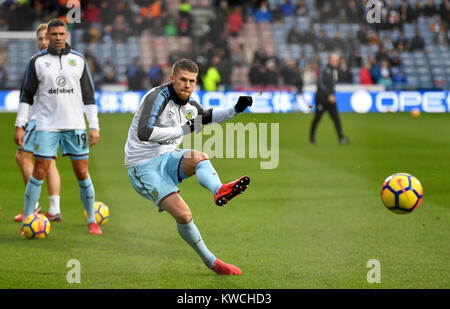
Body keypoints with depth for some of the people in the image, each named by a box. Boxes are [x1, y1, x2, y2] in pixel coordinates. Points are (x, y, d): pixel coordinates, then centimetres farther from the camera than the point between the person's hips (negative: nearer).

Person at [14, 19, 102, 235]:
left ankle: (91, 221, 14)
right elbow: (26, 95, 6)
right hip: (47, 126, -1)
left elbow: (89, 96, 9)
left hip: (75, 126, 1)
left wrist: (94, 126, 4)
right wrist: (20, 125, -1)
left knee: (82, 172, 2)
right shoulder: (37, 61, 2)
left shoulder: (79, 60, 7)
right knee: (39, 172, -4)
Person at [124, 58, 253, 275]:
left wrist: (236, 109, 13)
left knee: (200, 158, -27)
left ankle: (219, 191, -57)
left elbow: (206, 117, 29)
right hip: (143, 166, -7)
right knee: (183, 215, -20)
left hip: (167, 159, 7)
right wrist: (184, 130, -29)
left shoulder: (189, 106, 7)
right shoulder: (157, 97, -18)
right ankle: (210, 262, -6)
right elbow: (144, 133, -32)